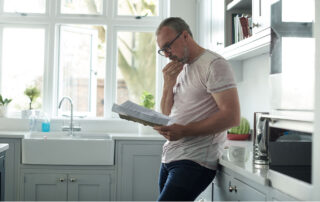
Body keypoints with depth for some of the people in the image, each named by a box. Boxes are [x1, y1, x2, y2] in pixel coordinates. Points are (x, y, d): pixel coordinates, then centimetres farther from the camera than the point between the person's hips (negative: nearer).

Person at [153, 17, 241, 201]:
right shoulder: (179, 70, 19)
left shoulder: (214, 64, -6)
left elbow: (232, 117, -15)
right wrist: (168, 84, 1)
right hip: (169, 158, 8)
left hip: (195, 162, -8)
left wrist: (184, 131, -20)